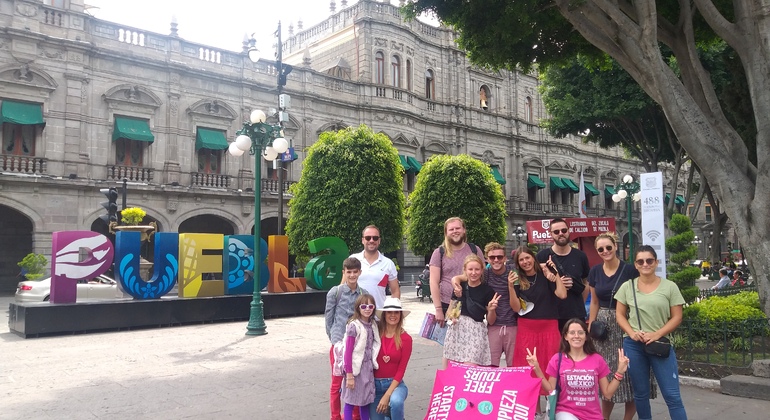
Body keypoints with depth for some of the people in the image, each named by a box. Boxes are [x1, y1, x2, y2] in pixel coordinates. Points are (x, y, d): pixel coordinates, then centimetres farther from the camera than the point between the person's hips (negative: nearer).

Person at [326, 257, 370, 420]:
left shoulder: (364, 294, 2)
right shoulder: (335, 292, -6)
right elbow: (328, 317, -1)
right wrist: (334, 338, 2)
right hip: (339, 343, -2)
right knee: (337, 383, 7)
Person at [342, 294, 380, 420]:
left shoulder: (373, 325, 5)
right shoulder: (354, 326, -14)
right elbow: (348, 352, -15)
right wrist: (349, 375, -16)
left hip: (368, 368, 6)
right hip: (356, 367, -6)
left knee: (365, 400, 14)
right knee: (351, 401, 4)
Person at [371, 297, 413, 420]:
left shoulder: (406, 339, -9)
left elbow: (401, 370, -9)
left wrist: (386, 395, -16)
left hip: (394, 383, -2)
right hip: (374, 383, 2)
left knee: (396, 402, -33)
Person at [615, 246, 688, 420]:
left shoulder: (670, 287, -1)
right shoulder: (627, 287, 3)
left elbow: (677, 317, -2)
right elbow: (620, 315, 7)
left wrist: (657, 335, -14)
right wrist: (631, 333, -11)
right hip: (633, 345, 2)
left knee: (672, 395, 0)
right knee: (640, 393, 13)